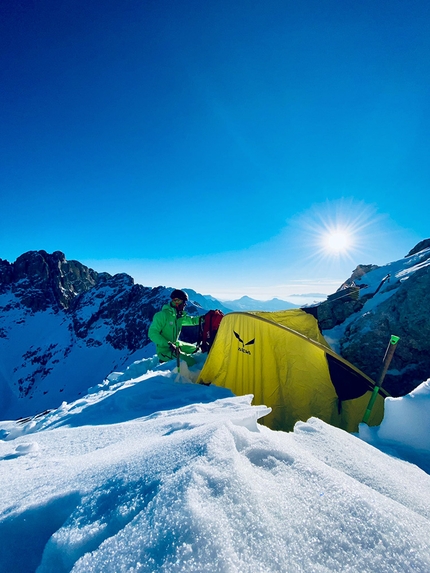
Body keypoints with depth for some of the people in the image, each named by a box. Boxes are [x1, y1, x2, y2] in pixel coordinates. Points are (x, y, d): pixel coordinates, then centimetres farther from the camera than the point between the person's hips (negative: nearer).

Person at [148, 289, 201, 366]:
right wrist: (168, 344, -28)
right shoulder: (162, 315, -19)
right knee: (191, 361, -21)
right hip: (164, 350, -8)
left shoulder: (179, 316, 3)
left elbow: (192, 320, 15)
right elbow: (152, 333, -20)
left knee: (195, 349, 20)